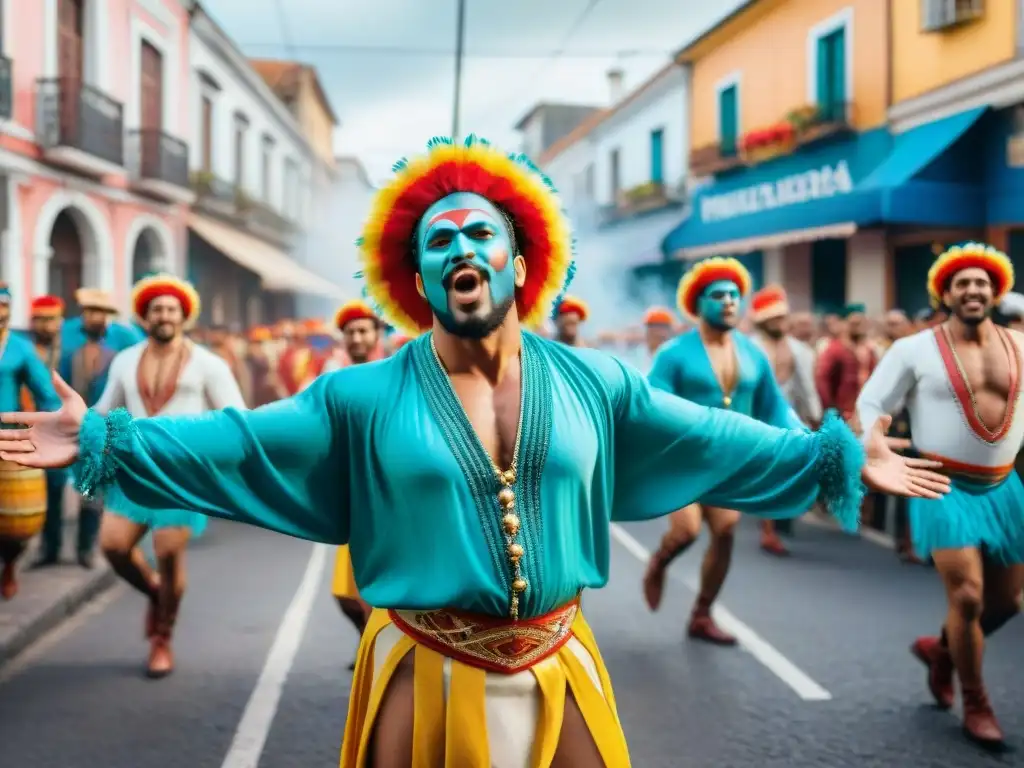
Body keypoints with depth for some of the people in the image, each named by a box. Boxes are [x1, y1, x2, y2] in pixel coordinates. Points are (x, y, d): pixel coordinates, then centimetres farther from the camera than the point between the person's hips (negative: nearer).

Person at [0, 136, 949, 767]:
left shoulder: (592, 382, 1)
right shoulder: (366, 396, -5)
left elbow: (708, 441, 5)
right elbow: (240, 445, -6)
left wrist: (835, 456, 5)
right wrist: (105, 443, -13)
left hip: (557, 670, 2)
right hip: (424, 671, -1)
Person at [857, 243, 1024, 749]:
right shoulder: (915, 348, -7)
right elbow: (871, 403, -6)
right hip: (945, 488, -5)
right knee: (967, 595, -12)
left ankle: (941, 649, 40)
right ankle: (975, 703, 10)